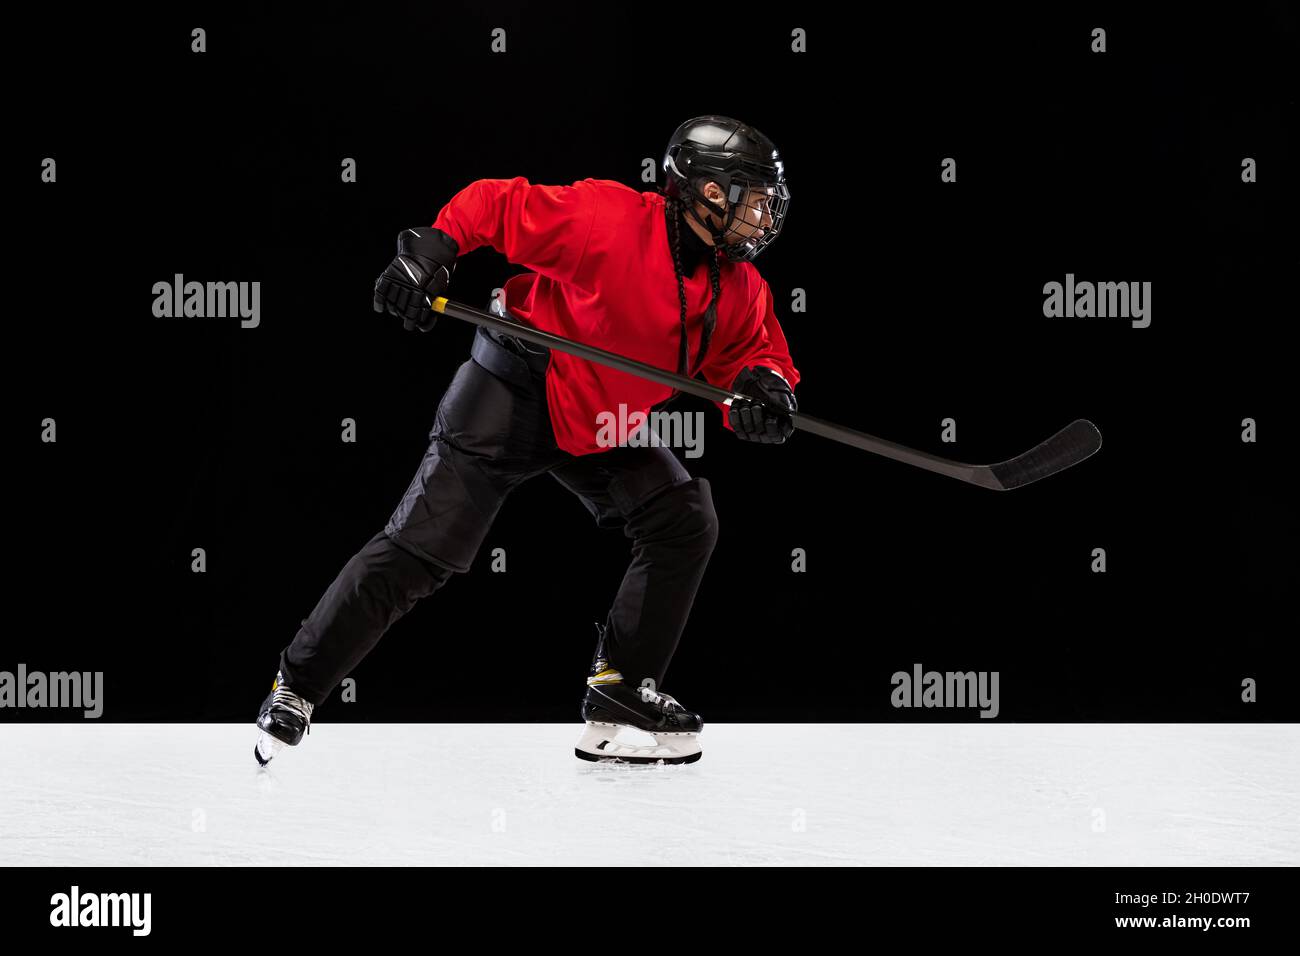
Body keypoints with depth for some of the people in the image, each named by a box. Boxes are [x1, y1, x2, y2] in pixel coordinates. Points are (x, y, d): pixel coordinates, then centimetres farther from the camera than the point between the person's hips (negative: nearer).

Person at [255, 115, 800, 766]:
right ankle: (297, 687, 2)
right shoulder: (609, 221, -24)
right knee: (422, 548, -11)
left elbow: (753, 353, 2)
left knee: (685, 523, -5)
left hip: (608, 424, 7)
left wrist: (762, 388, -22)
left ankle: (619, 696, 2)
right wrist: (432, 250, -31)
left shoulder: (740, 290, -4)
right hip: (515, 393, -7)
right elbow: (498, 206, -19)